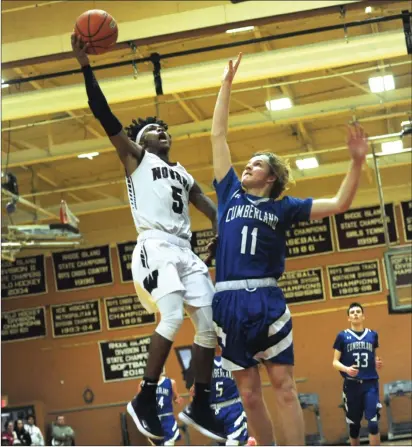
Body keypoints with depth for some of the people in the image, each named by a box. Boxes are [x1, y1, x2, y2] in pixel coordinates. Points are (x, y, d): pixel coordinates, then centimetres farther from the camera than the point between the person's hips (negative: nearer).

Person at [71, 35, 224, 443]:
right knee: (173, 317, -25)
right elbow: (106, 118, 0)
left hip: (185, 250, 7)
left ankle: (200, 407, 11)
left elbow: (213, 212, 25)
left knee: (209, 323, 0)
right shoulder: (135, 157, 11)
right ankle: (145, 400, -13)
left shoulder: (183, 175, 28)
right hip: (155, 246, -7)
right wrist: (85, 66, -7)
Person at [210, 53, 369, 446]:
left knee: (284, 387, -3)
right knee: (249, 394, 4)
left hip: (267, 300, -2)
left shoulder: (282, 207, 9)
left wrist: (357, 162, -6)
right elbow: (218, 136, 16)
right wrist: (227, 84, 17)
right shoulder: (229, 194, 13)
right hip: (229, 303, 2)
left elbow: (339, 204, 6)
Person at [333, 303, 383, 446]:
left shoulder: (372, 335, 10)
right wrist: (346, 369, -19)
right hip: (351, 385, 0)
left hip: (370, 383, 1)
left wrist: (378, 363, 0)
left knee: (373, 423, -12)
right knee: (354, 425, 8)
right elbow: (335, 362, 1)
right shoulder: (342, 336, 3)